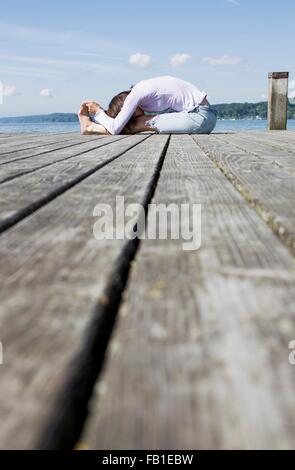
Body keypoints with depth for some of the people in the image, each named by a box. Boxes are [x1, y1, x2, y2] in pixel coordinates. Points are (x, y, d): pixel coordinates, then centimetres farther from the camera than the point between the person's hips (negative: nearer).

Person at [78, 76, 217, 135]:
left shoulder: (136, 94, -17)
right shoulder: (141, 91, 10)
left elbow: (115, 129, -15)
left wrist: (98, 112, -1)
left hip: (201, 117, -9)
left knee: (144, 123, -9)